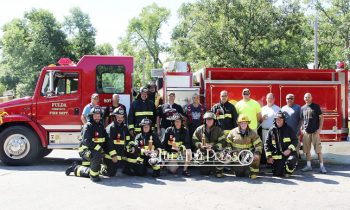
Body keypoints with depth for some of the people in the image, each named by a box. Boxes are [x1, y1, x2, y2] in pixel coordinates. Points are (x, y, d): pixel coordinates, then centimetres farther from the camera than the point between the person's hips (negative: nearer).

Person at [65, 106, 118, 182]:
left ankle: (75, 168, 33)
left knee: (89, 173, 9)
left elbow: (108, 141, 6)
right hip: (86, 150, -7)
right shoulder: (88, 126, -14)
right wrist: (99, 149, -29)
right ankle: (93, 176, -20)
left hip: (97, 151, 7)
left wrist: (113, 155, -1)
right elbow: (87, 141, -26)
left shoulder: (101, 126, 8)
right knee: (96, 155, -37)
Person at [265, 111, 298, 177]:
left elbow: (295, 140, 1)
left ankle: (288, 171, -1)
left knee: (292, 160, -34)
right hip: (277, 156, 1)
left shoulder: (288, 129, 2)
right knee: (277, 173, -4)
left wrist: (289, 149, -15)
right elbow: (267, 144, 5)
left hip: (288, 153, -1)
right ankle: (282, 166, 32)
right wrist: (269, 156, -2)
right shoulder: (271, 130, 3)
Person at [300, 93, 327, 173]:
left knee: (318, 149, -4)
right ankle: (308, 165, 16)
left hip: (315, 131, -3)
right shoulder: (302, 108, 10)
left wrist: (320, 129, -8)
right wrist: (302, 129, 5)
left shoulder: (316, 106, 0)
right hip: (306, 132, 4)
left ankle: (322, 166, 2)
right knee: (307, 150, 7)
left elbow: (321, 118, -1)